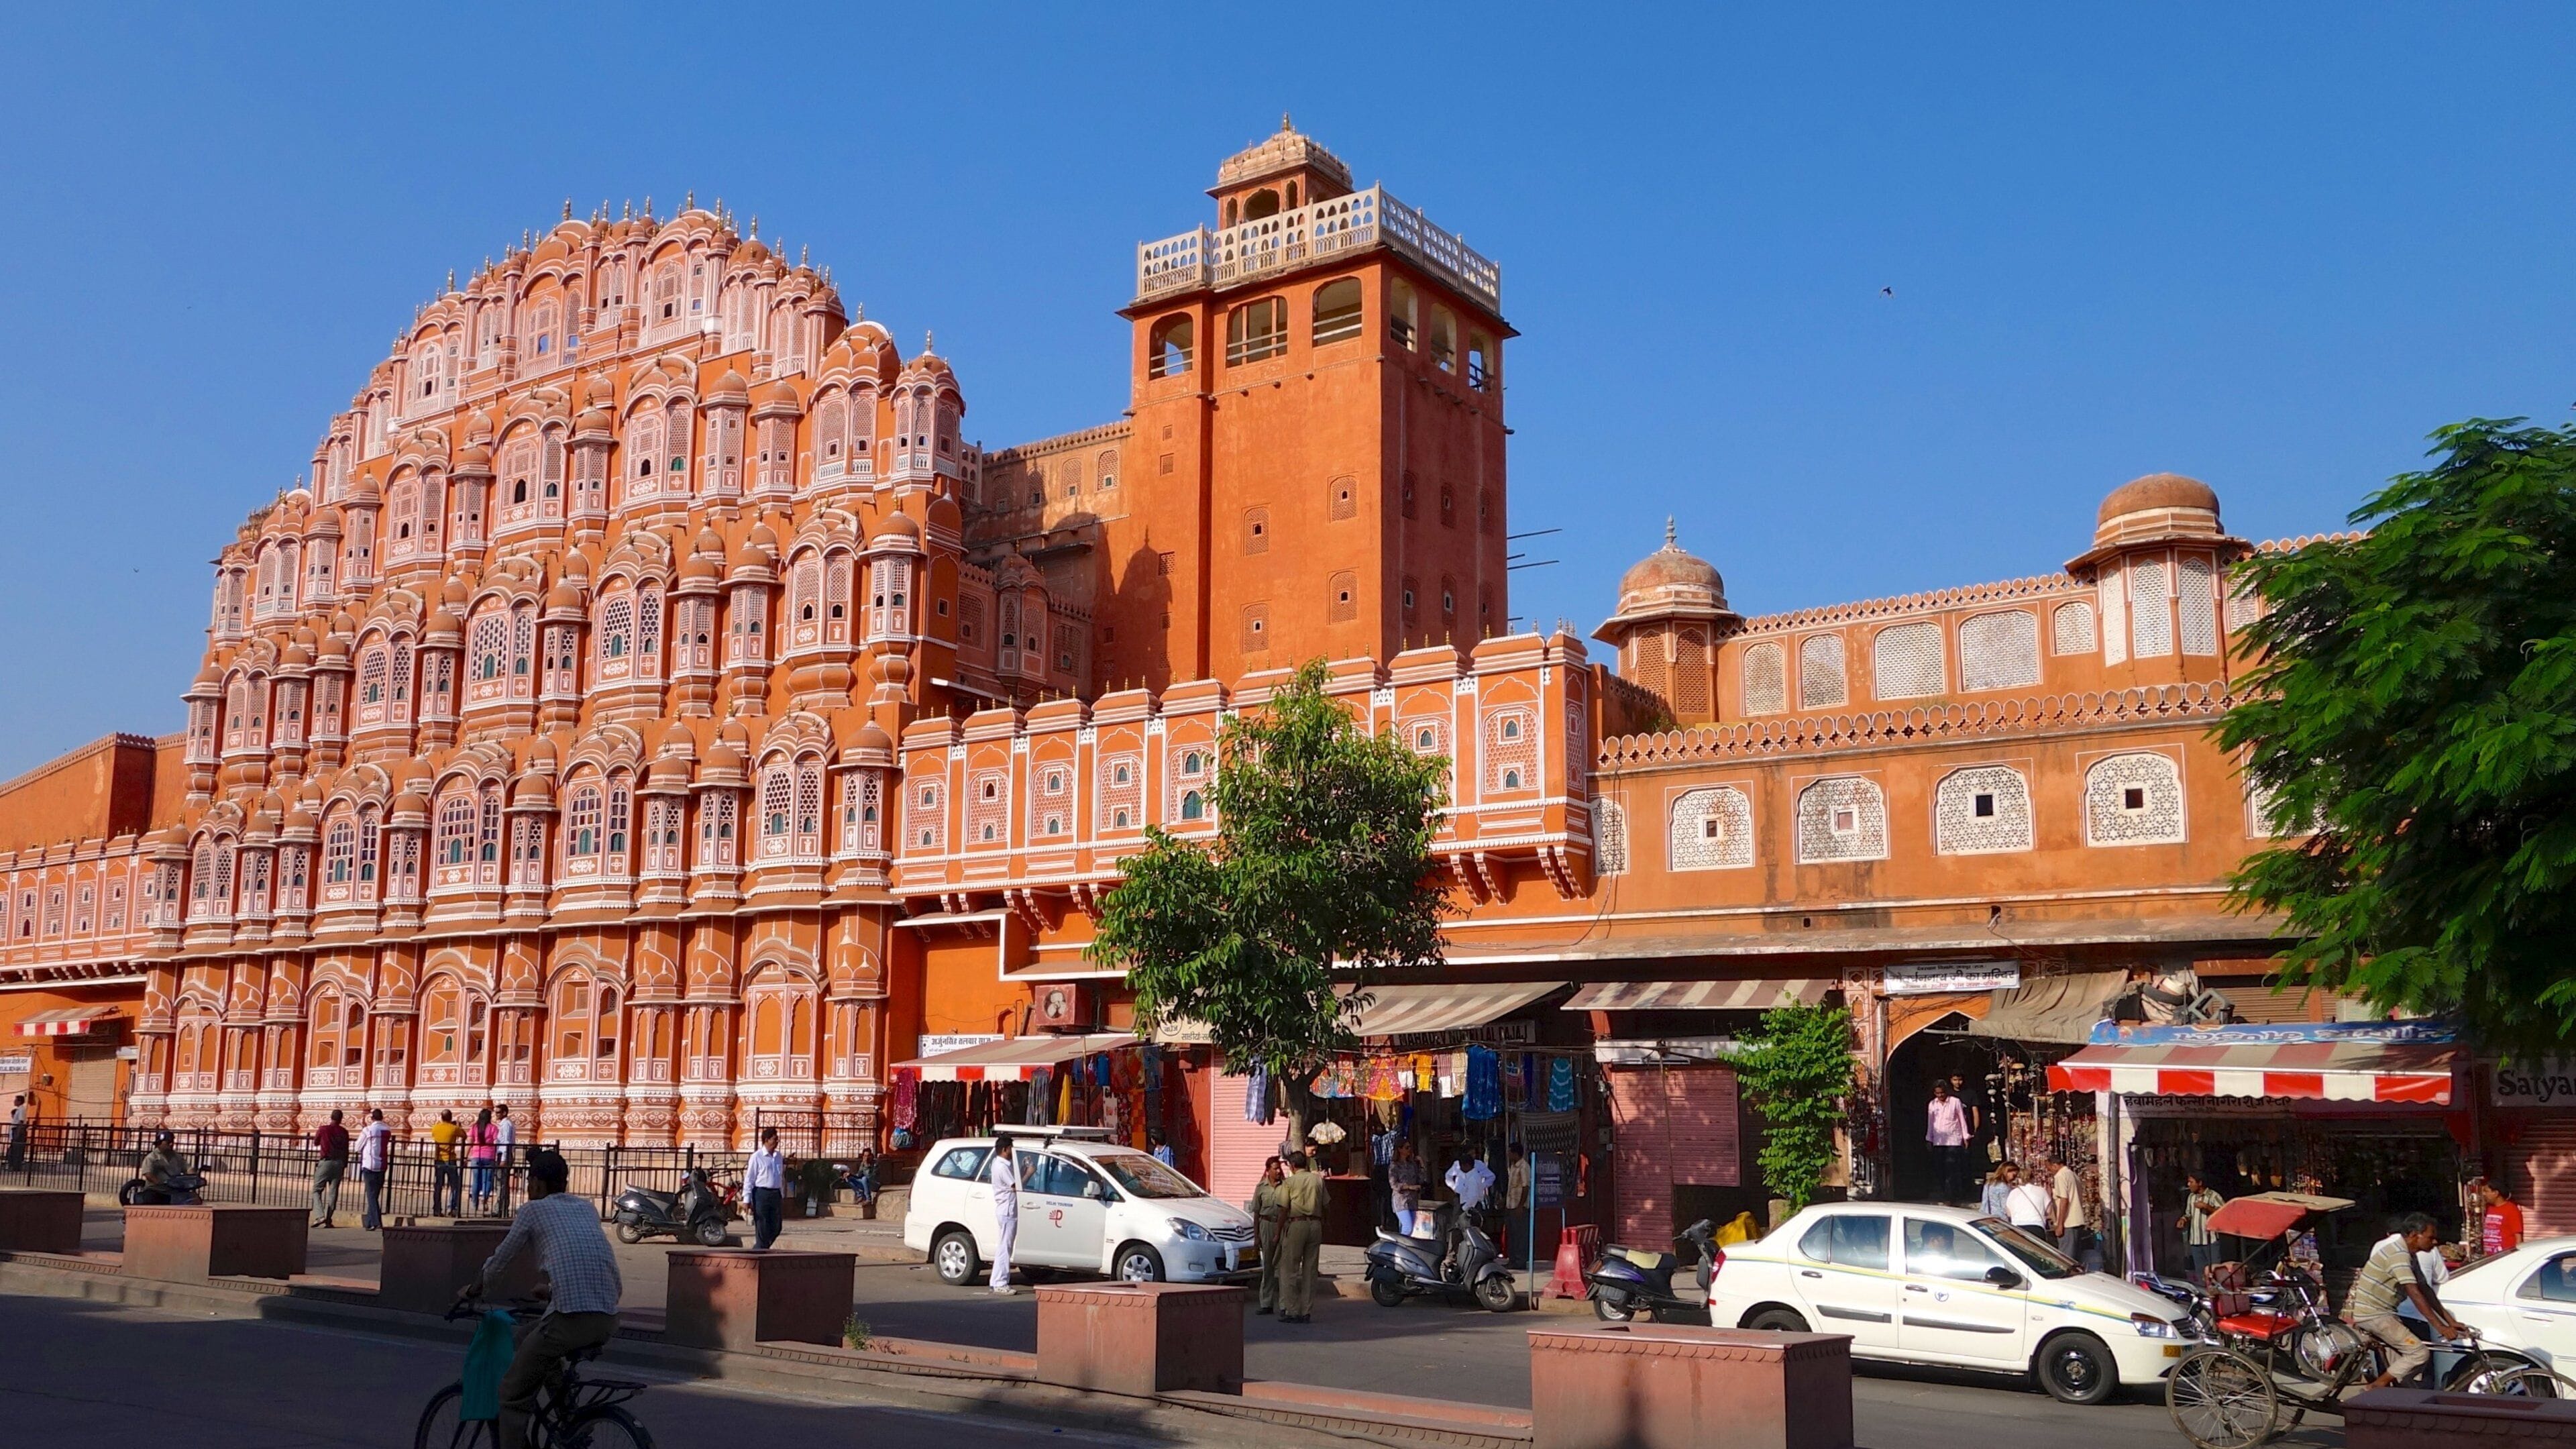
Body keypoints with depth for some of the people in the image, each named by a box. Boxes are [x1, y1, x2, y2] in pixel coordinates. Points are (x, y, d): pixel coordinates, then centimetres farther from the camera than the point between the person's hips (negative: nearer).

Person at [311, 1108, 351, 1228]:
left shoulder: (323, 1129, -3)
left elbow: (316, 1143, 14)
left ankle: (320, 1216, -14)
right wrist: (345, 1166, 18)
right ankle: (328, 1220, 2)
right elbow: (346, 1150, 9)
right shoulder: (344, 1132, 6)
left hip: (325, 1162, -3)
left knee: (317, 1190, 3)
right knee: (333, 1192, 6)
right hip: (339, 1163, 3)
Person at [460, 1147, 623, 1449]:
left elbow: (500, 1260, 17)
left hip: (571, 1319, -6)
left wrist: (472, 1291, 37)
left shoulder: (533, 1209, 9)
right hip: (608, 1320, 6)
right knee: (527, 1337, 32)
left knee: (514, 1393, 12)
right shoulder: (588, 1209, 24)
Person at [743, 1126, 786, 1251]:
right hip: (761, 1194, -6)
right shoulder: (757, 1157, -7)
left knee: (776, 1228, 6)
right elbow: (749, 1179, -6)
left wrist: (782, 1195, 17)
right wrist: (747, 1199, -10)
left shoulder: (779, 1156, 11)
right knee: (762, 1229, -3)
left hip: (775, 1194, 6)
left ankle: (760, 1249, 23)